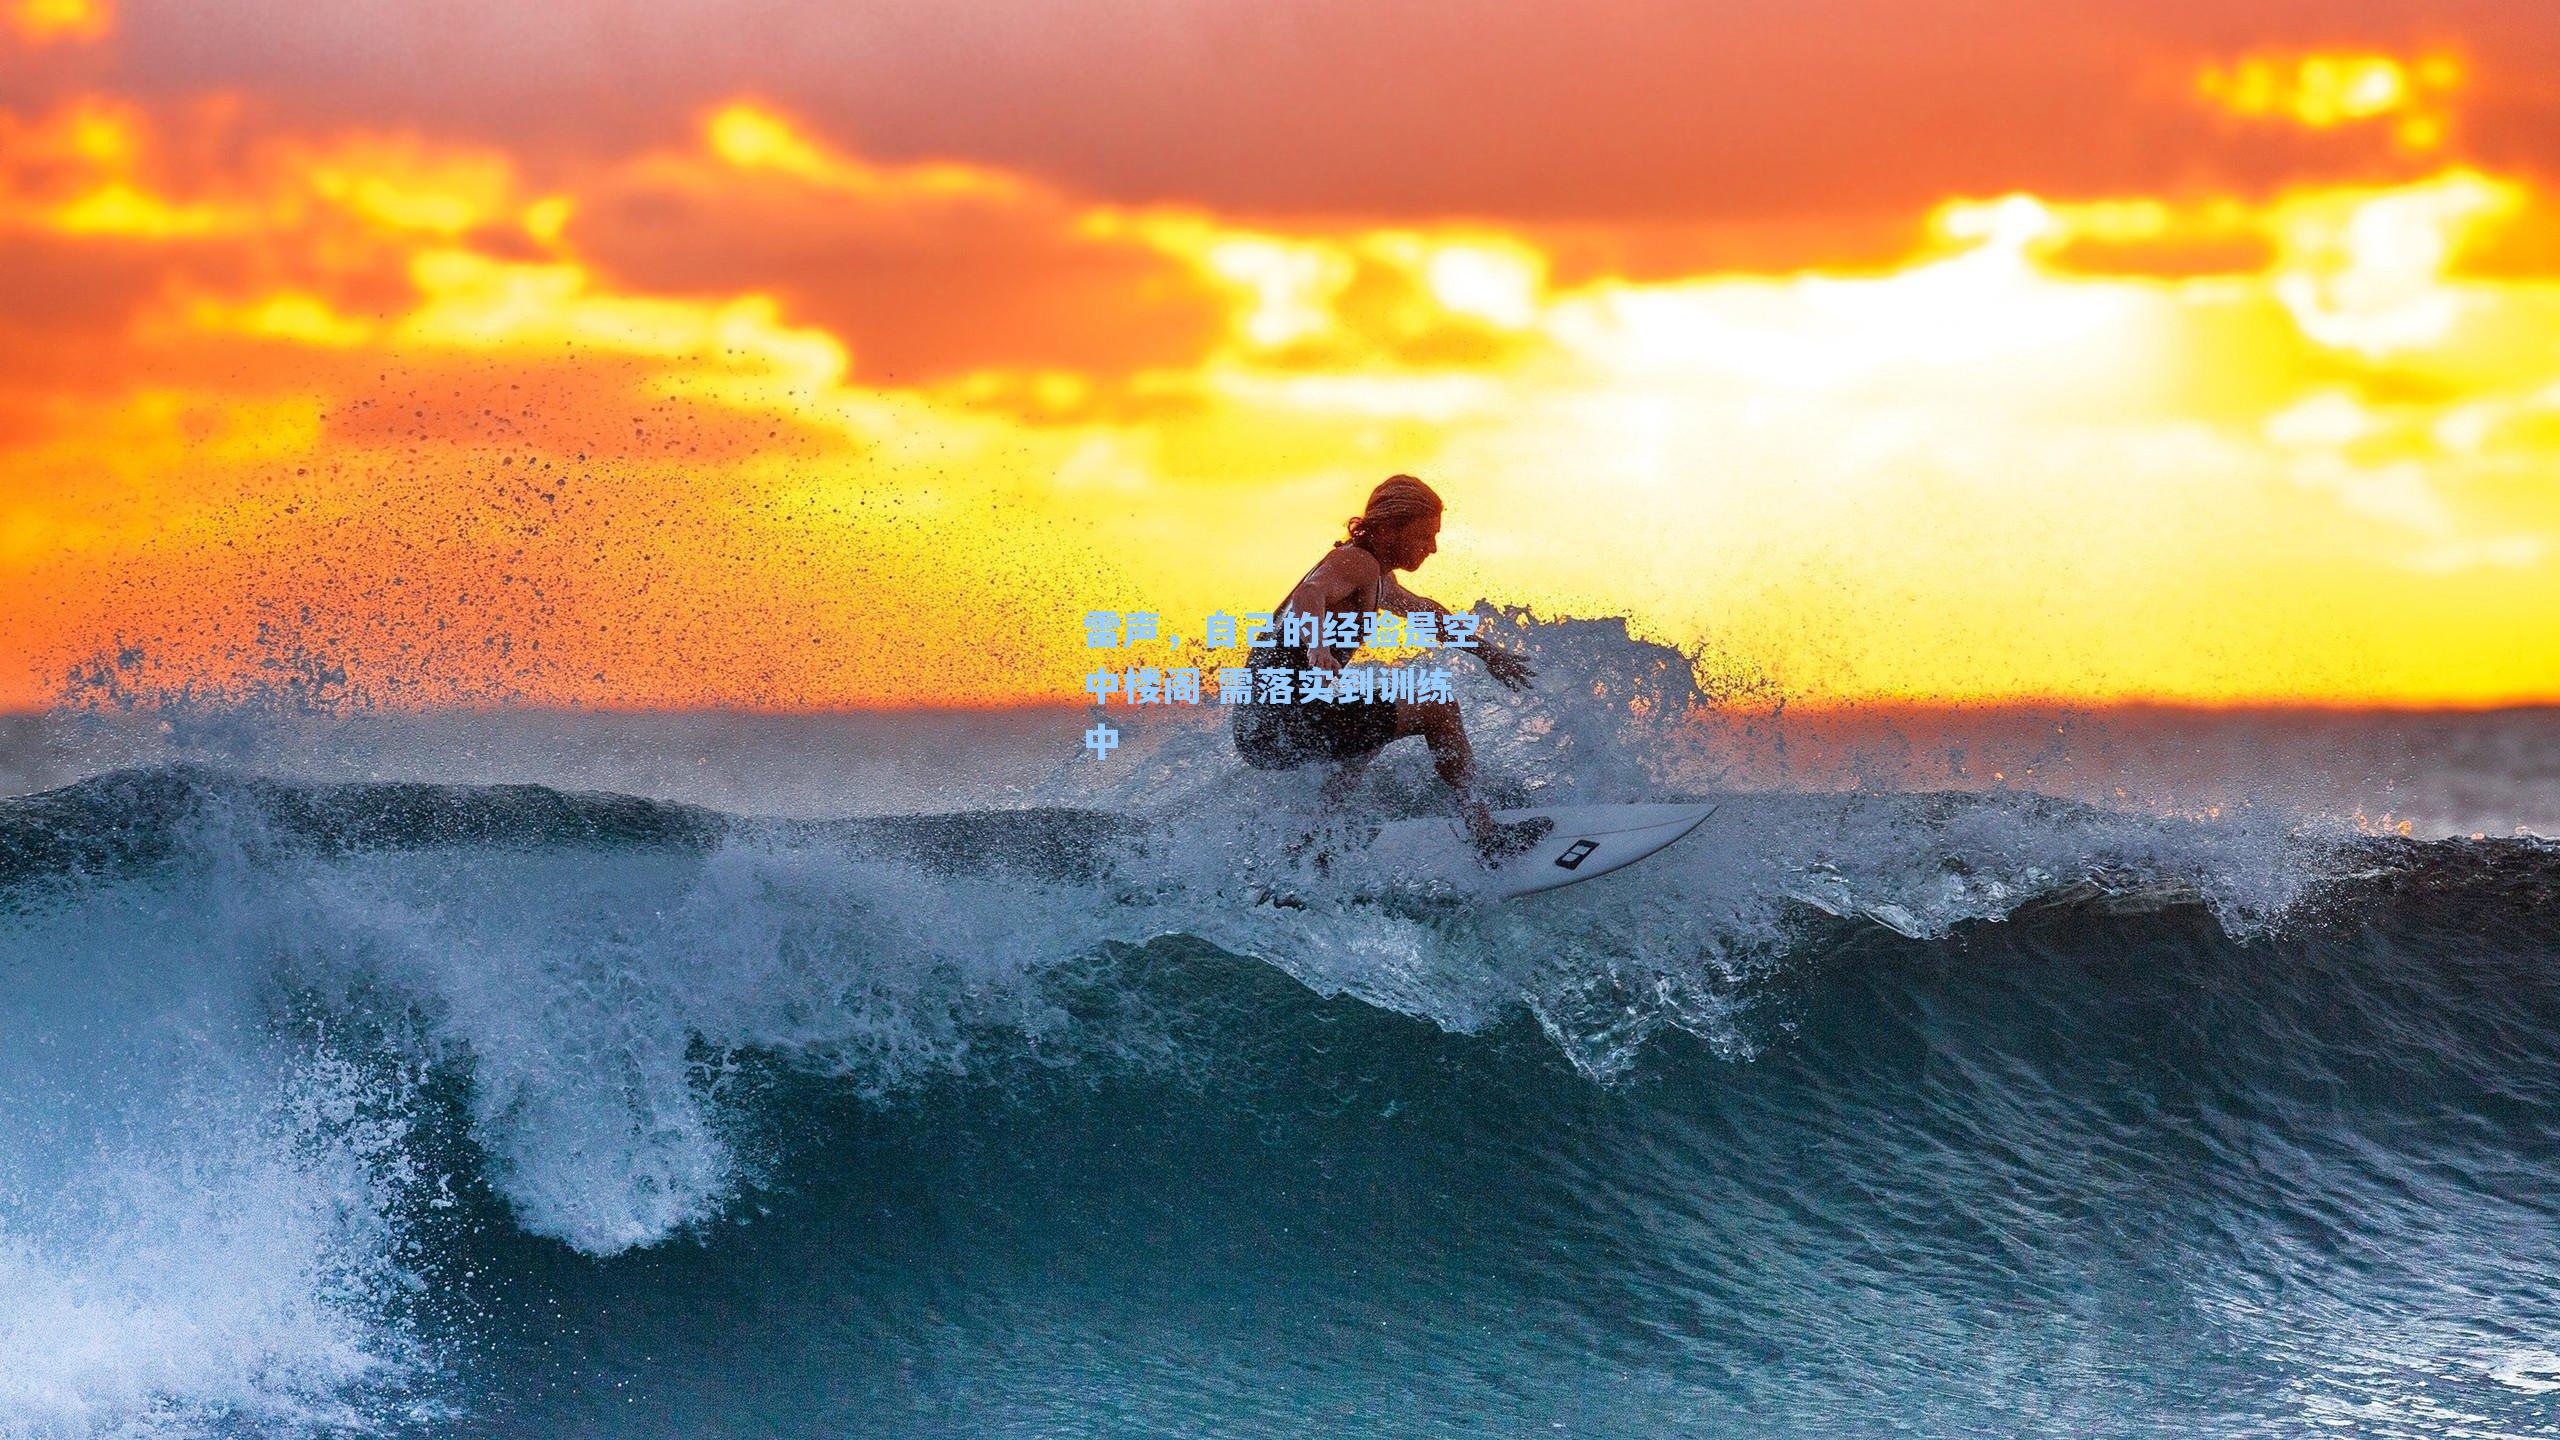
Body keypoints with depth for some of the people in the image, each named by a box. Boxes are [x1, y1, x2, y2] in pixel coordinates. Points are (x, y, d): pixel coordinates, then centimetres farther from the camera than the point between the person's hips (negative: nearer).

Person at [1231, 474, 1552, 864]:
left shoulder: (1378, 579, 19)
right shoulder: (1359, 563, -13)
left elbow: (1425, 611, 39)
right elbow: (1309, 594, -35)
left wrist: (1487, 652, 46)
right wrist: (1317, 648, -55)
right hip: (1285, 719, -11)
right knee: (1438, 710, -7)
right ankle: (1485, 834, -6)